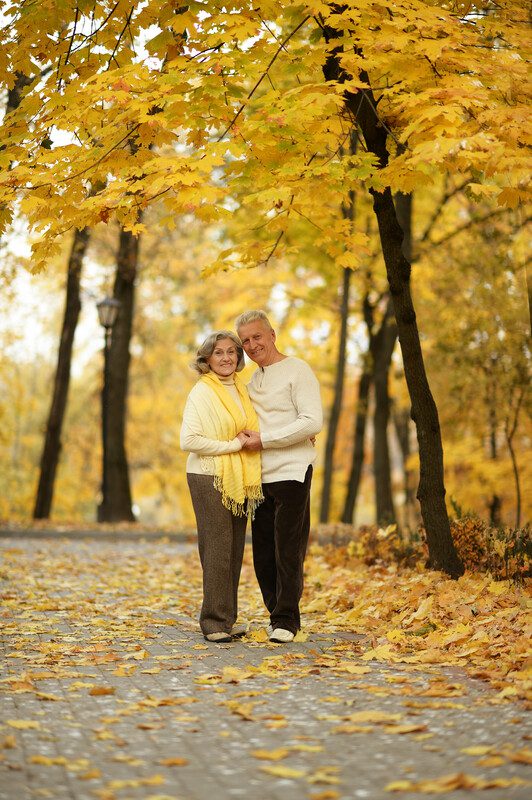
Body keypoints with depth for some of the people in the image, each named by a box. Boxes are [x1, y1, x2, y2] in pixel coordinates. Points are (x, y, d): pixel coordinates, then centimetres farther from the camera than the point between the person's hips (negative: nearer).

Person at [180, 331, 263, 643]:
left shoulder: (242, 389, 12)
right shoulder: (202, 392, -8)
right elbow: (189, 440, -18)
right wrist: (233, 445, -15)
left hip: (240, 480, 7)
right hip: (209, 478, -7)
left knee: (235, 550, 9)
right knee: (217, 549, -8)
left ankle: (228, 618, 16)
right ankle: (214, 621, -2)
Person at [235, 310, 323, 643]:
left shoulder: (297, 370, -5)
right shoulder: (253, 380, 18)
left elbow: (312, 422, -14)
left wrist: (264, 440, -14)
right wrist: (247, 439, 6)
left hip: (291, 474, -7)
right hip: (259, 477, 7)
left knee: (288, 551, -5)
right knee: (263, 552, 6)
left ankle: (286, 620, 1)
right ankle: (277, 613, 16)